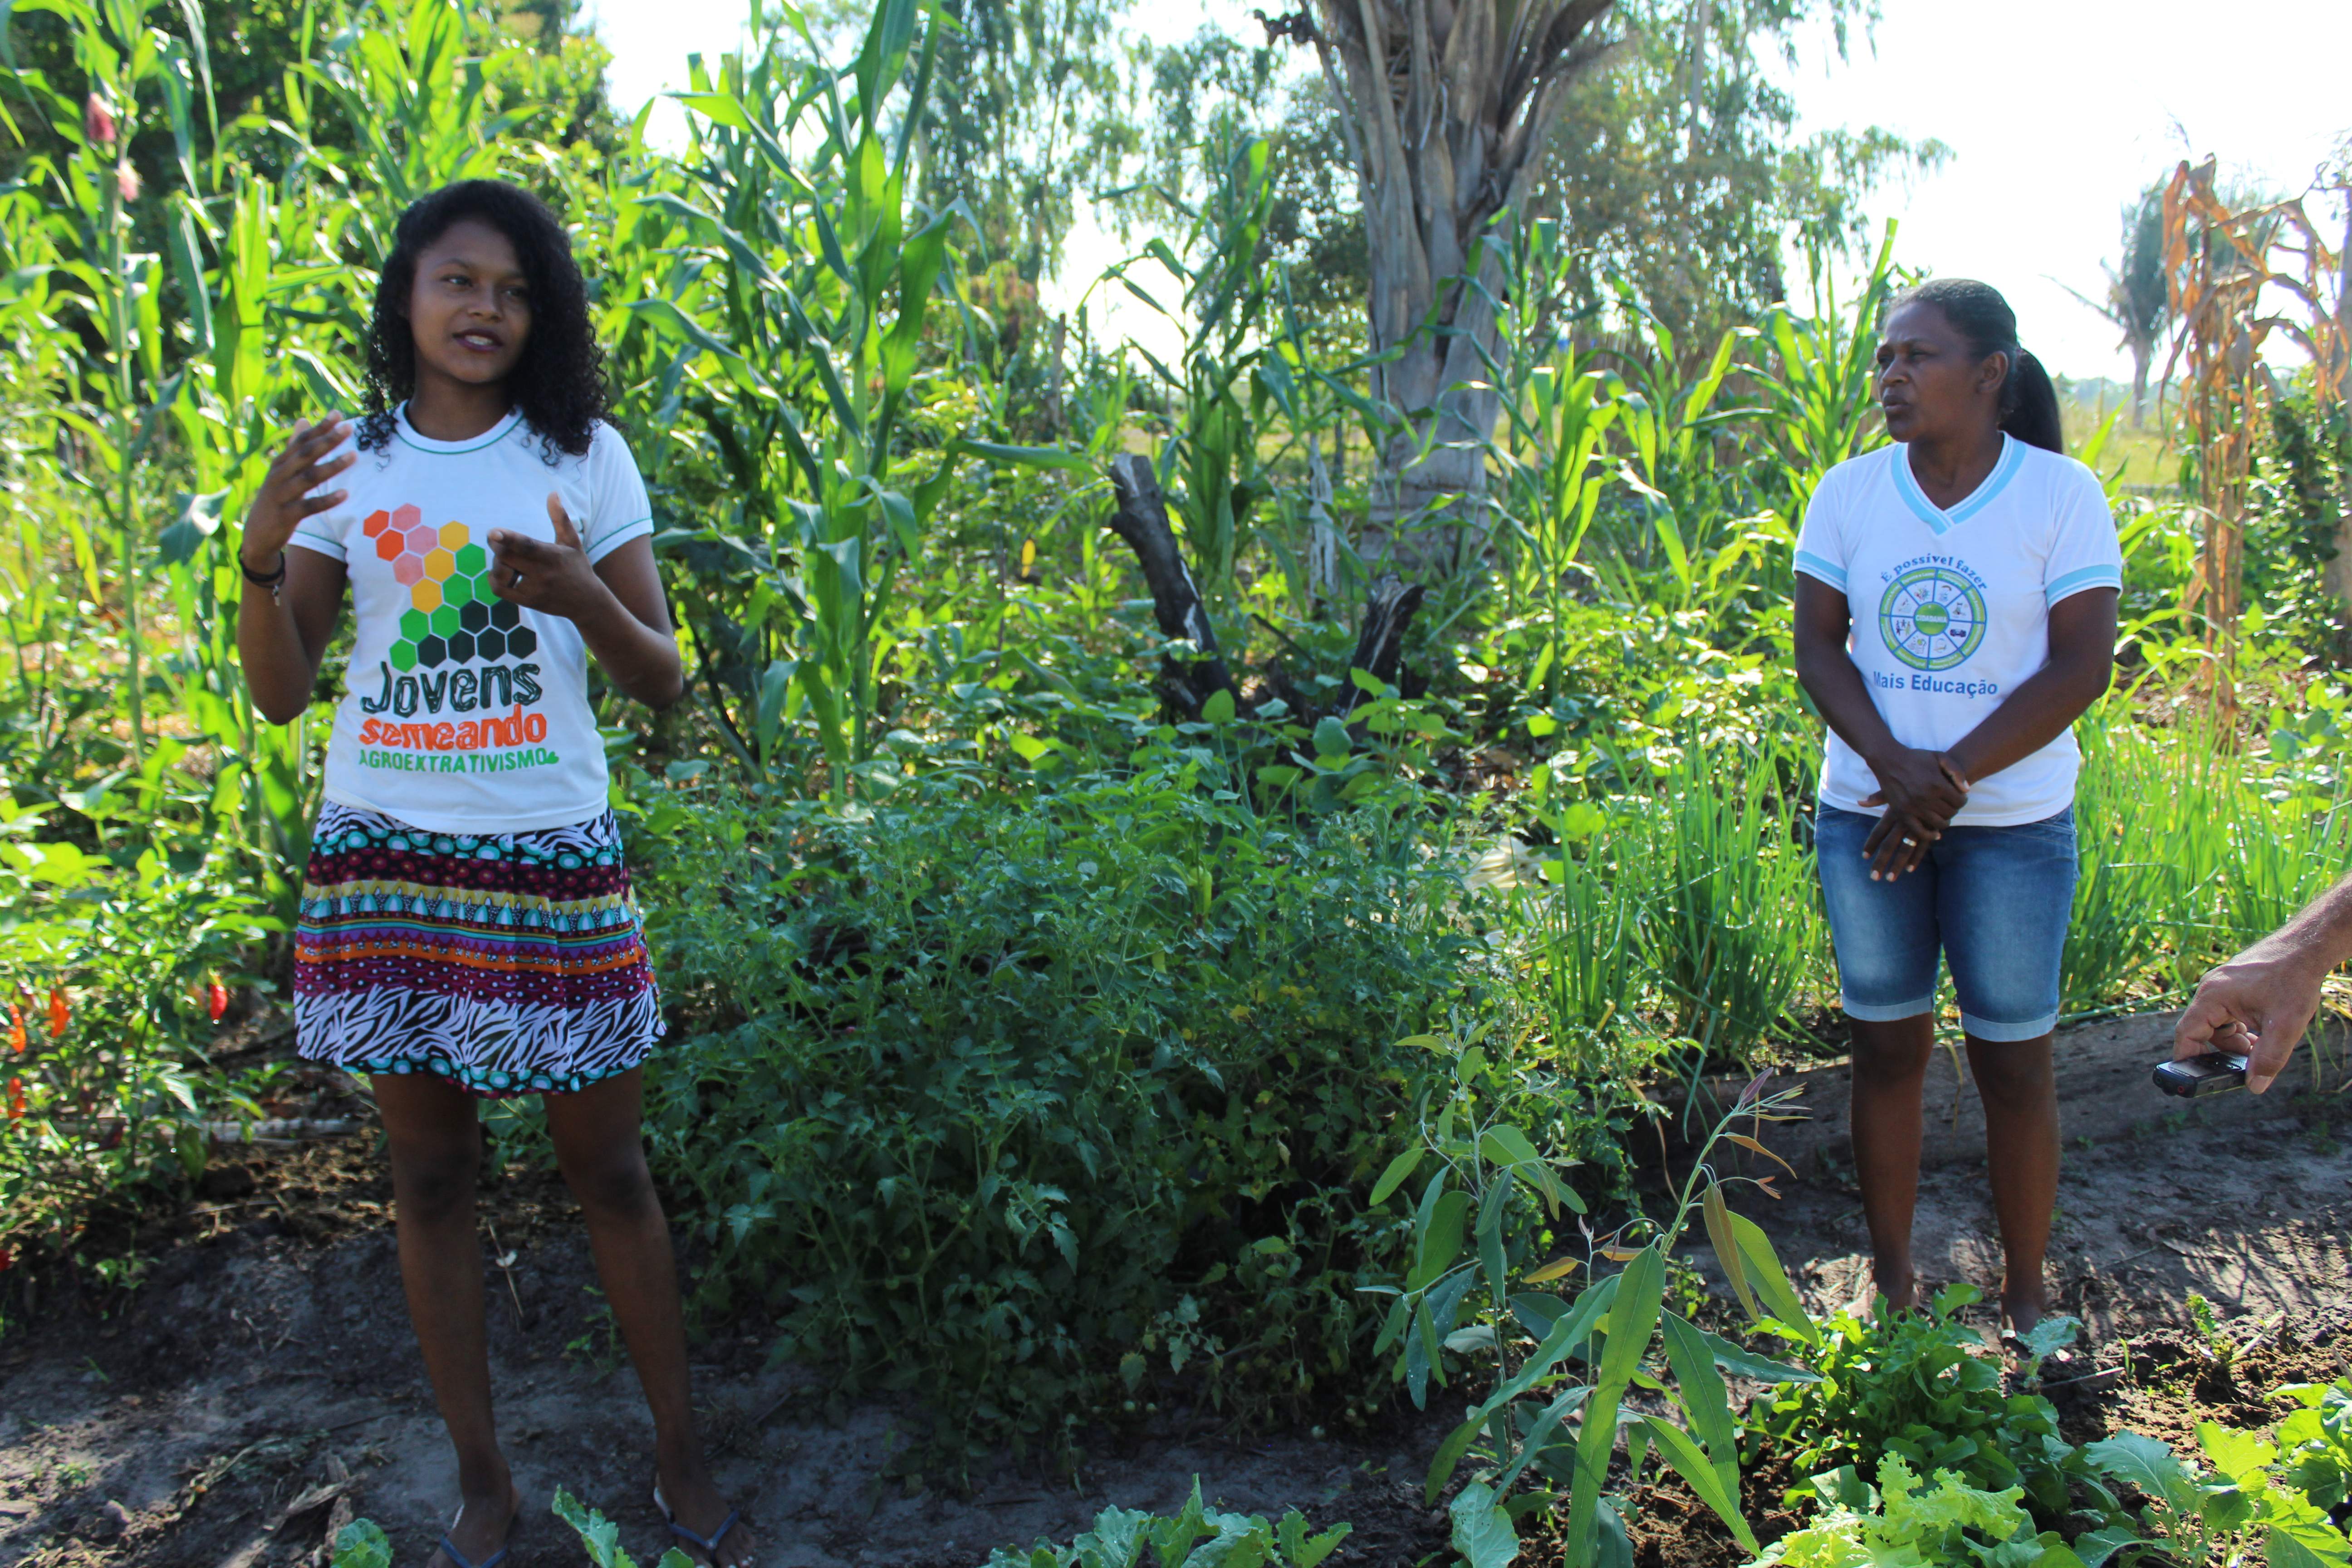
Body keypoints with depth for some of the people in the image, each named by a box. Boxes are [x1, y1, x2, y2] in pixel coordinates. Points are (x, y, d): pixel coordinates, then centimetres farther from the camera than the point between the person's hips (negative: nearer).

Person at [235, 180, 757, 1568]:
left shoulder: (583, 455, 1)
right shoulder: (347, 465, 6)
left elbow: (663, 678, 0)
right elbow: (281, 693, 3)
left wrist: (580, 598, -20)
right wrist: (262, 557, -14)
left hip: (550, 858, -2)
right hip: (386, 858, 2)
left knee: (609, 1168, 5)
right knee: (430, 1173, 9)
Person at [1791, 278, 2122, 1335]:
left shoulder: (2062, 493, -4)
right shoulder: (1850, 492, 3)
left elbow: (2081, 667, -9)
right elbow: (1817, 645, 0)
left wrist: (1951, 780, -15)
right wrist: (1895, 765, -17)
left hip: (2013, 824, -2)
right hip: (1864, 813, 2)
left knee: (2013, 1059, 3)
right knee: (1887, 1045, 9)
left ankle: (2025, 1296, 18)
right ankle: (1891, 1277, 21)